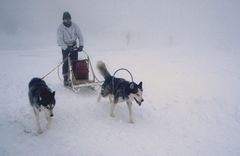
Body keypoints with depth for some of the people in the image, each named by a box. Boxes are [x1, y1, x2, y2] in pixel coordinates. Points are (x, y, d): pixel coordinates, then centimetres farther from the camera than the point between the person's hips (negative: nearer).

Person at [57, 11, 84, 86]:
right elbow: (60, 40, -19)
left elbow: (80, 36, -7)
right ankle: (65, 79, 4)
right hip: (65, 47, -2)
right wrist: (66, 48, -29)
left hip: (74, 46, 3)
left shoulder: (74, 26, -7)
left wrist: (81, 45, -20)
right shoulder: (60, 27, -14)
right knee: (65, 63, -5)